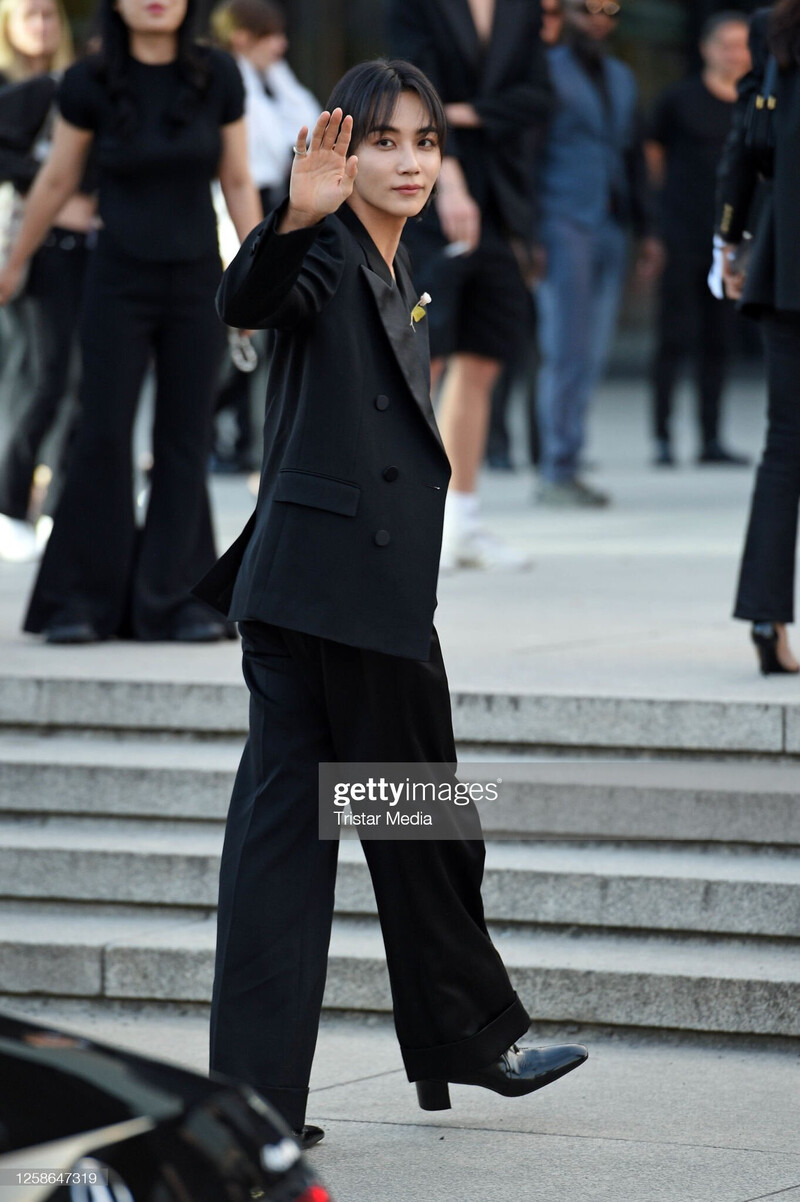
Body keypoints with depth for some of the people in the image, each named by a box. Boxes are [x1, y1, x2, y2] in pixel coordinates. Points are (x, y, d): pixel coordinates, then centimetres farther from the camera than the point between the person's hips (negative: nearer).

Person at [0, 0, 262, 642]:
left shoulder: (218, 77, -2)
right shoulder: (91, 84, -6)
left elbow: (238, 183, 4)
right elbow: (56, 182, 5)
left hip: (195, 280, 2)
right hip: (120, 282, -2)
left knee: (186, 441, 3)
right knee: (103, 437, -5)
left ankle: (174, 601, 10)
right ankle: (81, 601, 4)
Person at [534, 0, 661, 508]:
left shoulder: (622, 79, 17)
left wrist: (647, 230, 16)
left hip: (611, 231, 6)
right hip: (563, 225, -6)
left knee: (591, 356, 5)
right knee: (567, 350, -10)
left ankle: (561, 470, 10)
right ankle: (558, 471, -5)